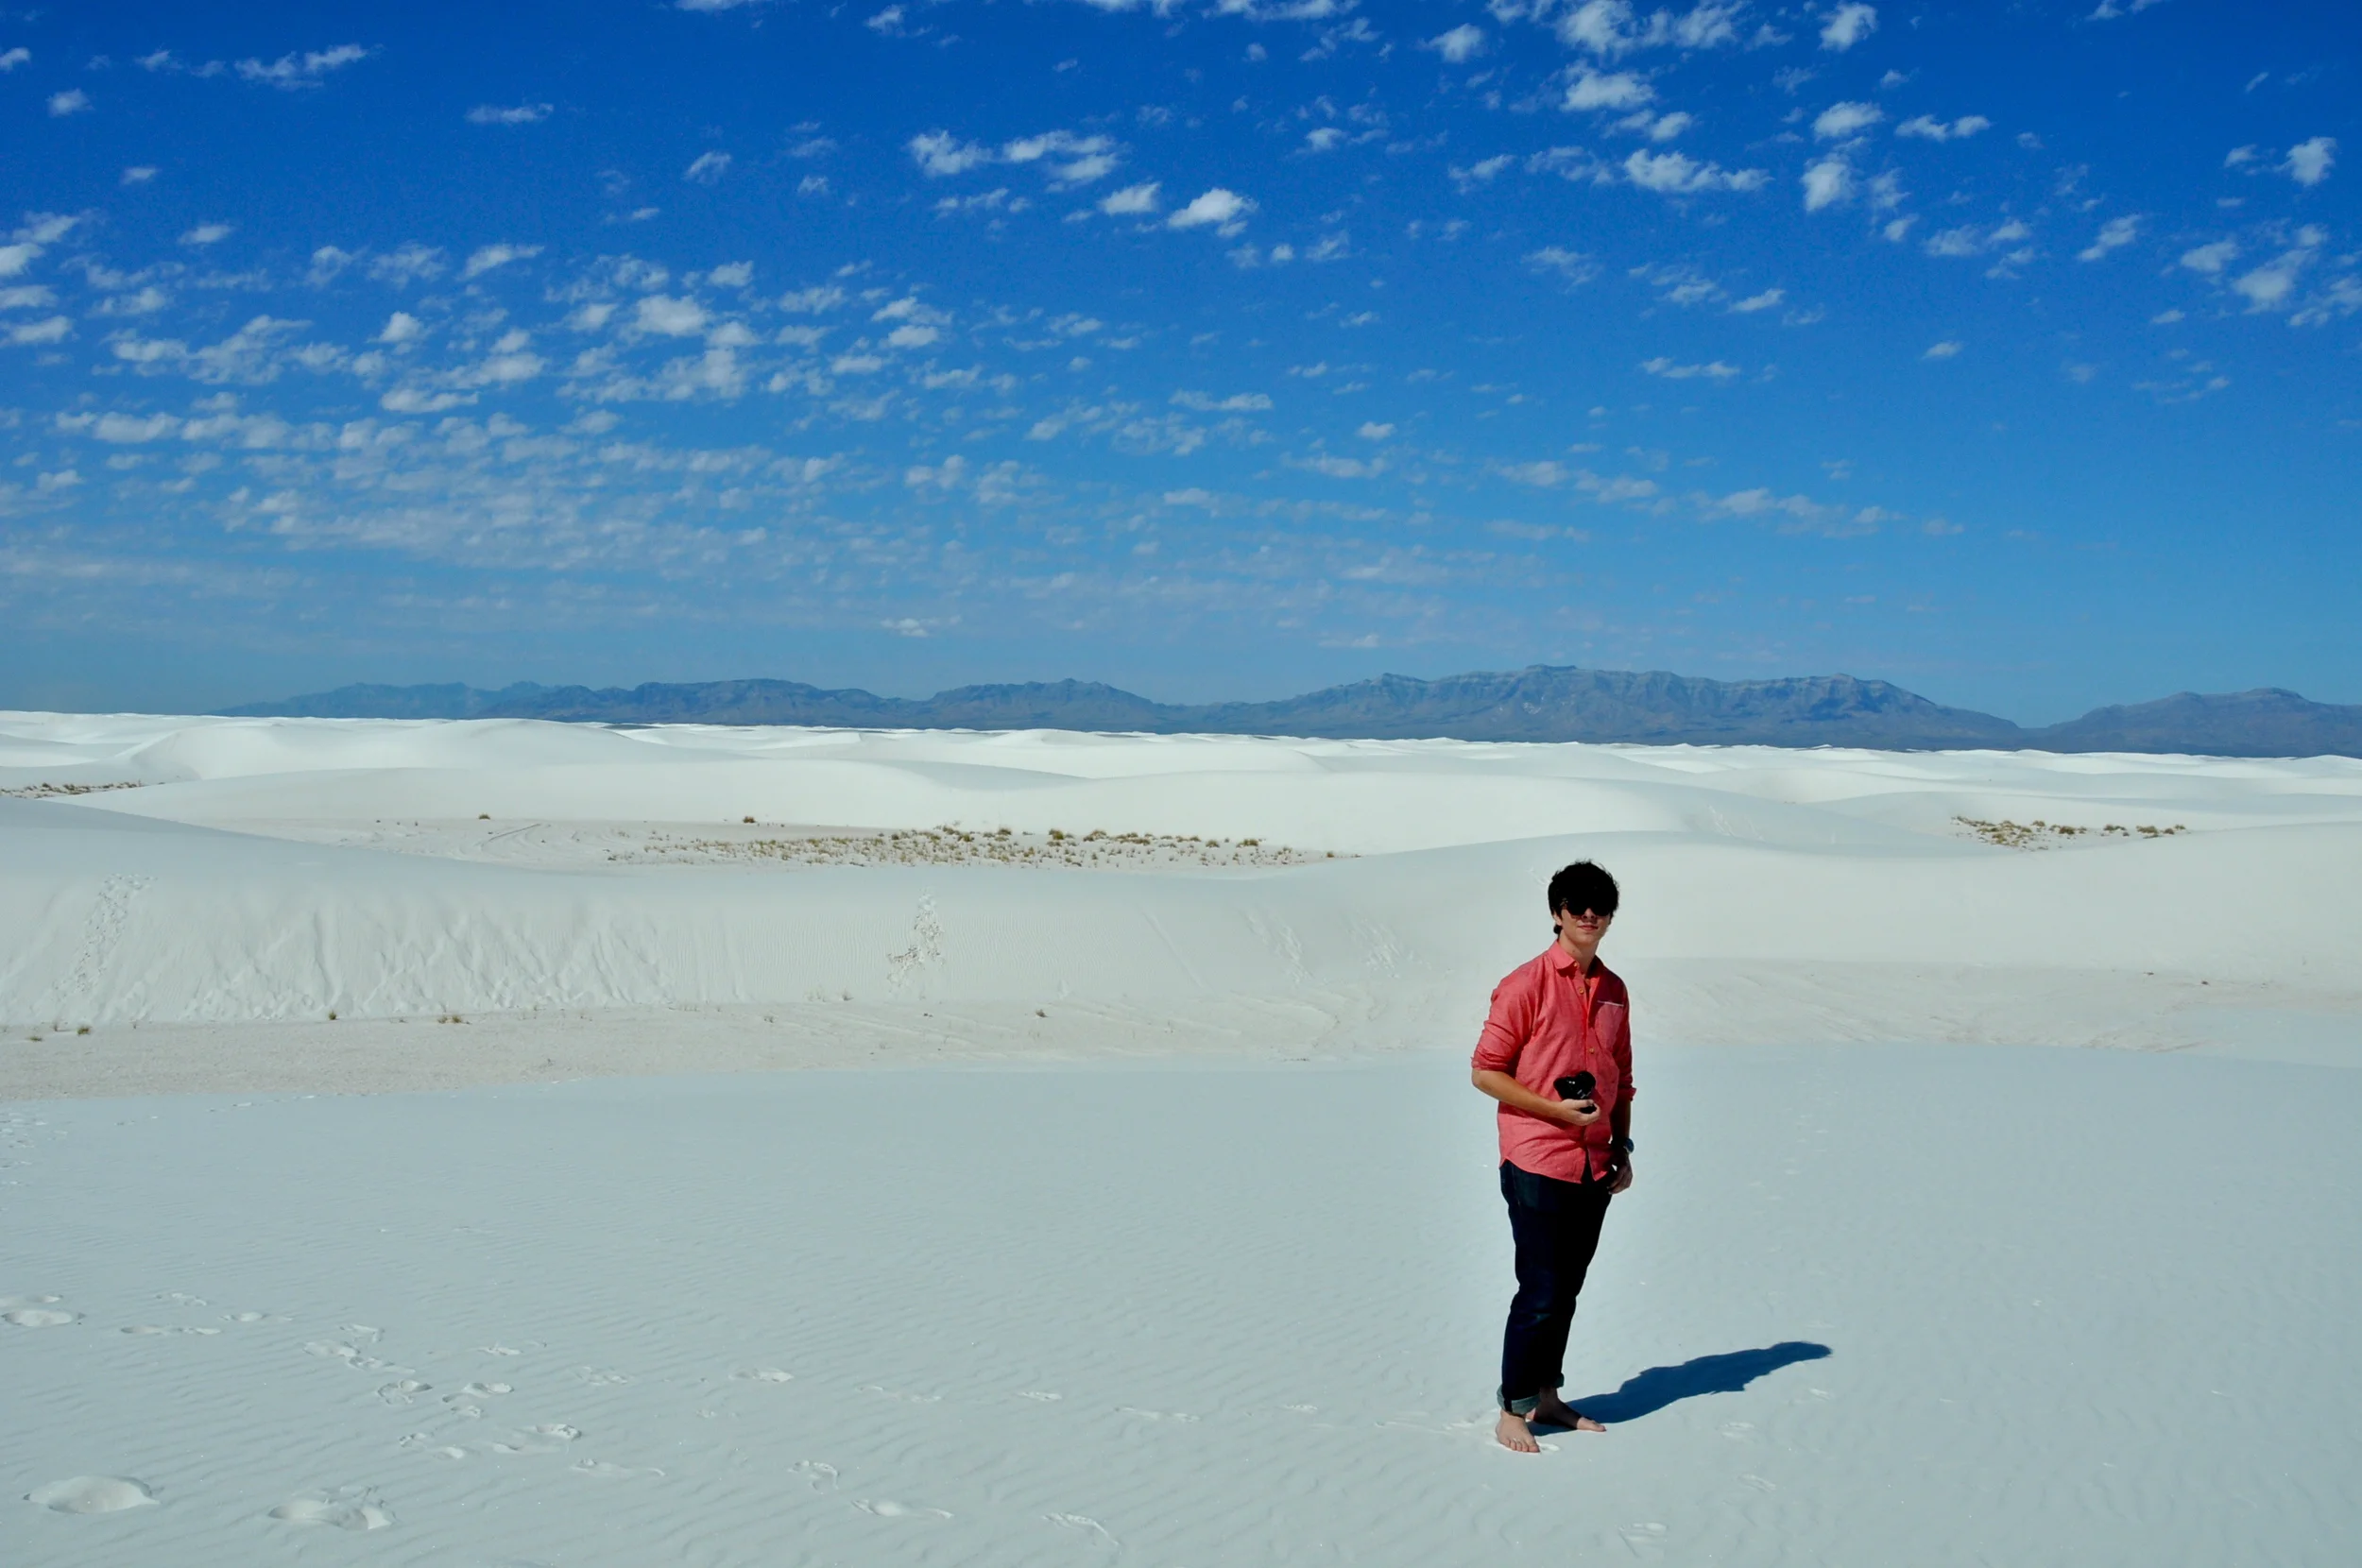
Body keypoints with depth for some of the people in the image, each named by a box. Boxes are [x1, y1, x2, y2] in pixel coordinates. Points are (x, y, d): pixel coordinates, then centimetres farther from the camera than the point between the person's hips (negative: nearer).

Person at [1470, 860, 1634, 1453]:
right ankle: (1512, 1411, 10)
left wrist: (1622, 1149, 13)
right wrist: (1556, 1109, -16)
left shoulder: (1614, 991, 11)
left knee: (1567, 1291, 13)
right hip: (1538, 1164, -6)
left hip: (1594, 1167, 6)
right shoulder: (1526, 985, -9)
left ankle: (1547, 1398, 25)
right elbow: (1484, 1072, -10)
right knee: (1540, 1293, -3)